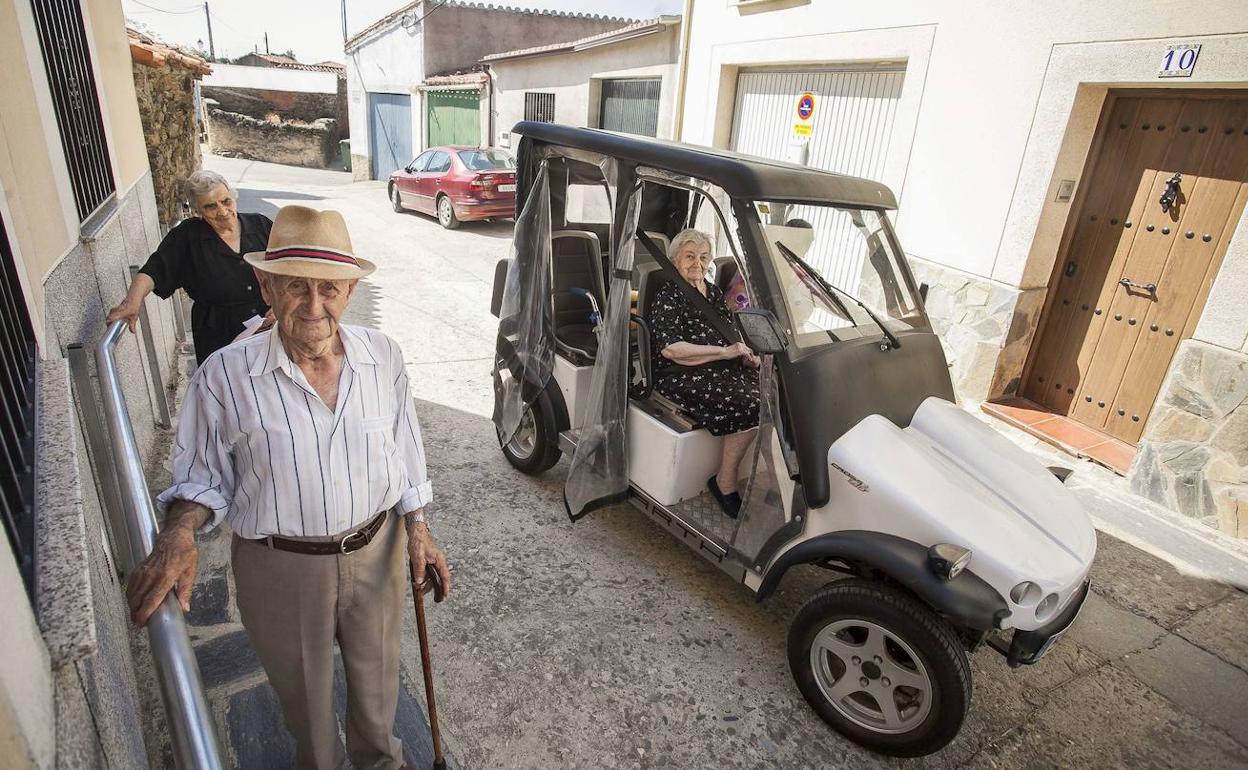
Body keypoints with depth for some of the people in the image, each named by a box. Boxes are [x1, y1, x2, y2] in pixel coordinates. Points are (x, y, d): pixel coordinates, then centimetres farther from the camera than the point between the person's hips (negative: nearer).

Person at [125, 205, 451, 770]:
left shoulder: (382, 355, -10)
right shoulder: (224, 375, -16)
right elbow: (202, 476, -4)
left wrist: (417, 528, -2)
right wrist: (179, 535, -23)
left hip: (376, 550, 2)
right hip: (281, 567, -1)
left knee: (376, 674, 26)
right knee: (302, 688, 24)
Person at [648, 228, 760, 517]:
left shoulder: (714, 292, 21)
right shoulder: (667, 297, -4)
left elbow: (733, 332, 26)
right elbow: (670, 348, -16)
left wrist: (748, 355, 3)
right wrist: (724, 352, -17)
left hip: (724, 370, 7)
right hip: (682, 378, -7)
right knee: (749, 404, -27)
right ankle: (725, 483, -12)